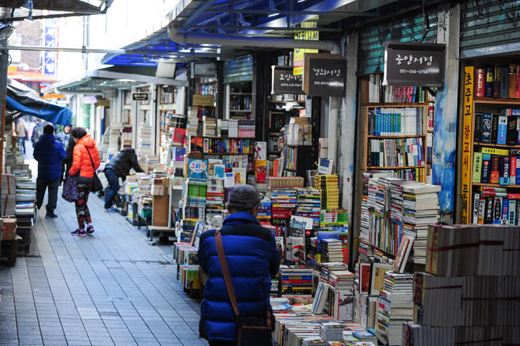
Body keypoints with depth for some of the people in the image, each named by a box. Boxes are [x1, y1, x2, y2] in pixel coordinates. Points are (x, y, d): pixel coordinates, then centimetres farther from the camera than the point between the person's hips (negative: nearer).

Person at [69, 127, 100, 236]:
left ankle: (81, 229, 6)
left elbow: (76, 165, -20)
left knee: (79, 204, 2)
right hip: (91, 178, 7)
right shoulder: (93, 146, 9)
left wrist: (71, 172, -4)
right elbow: (97, 162, 11)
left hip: (81, 178, -7)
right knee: (84, 203, 19)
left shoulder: (78, 147, -14)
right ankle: (89, 225, 9)